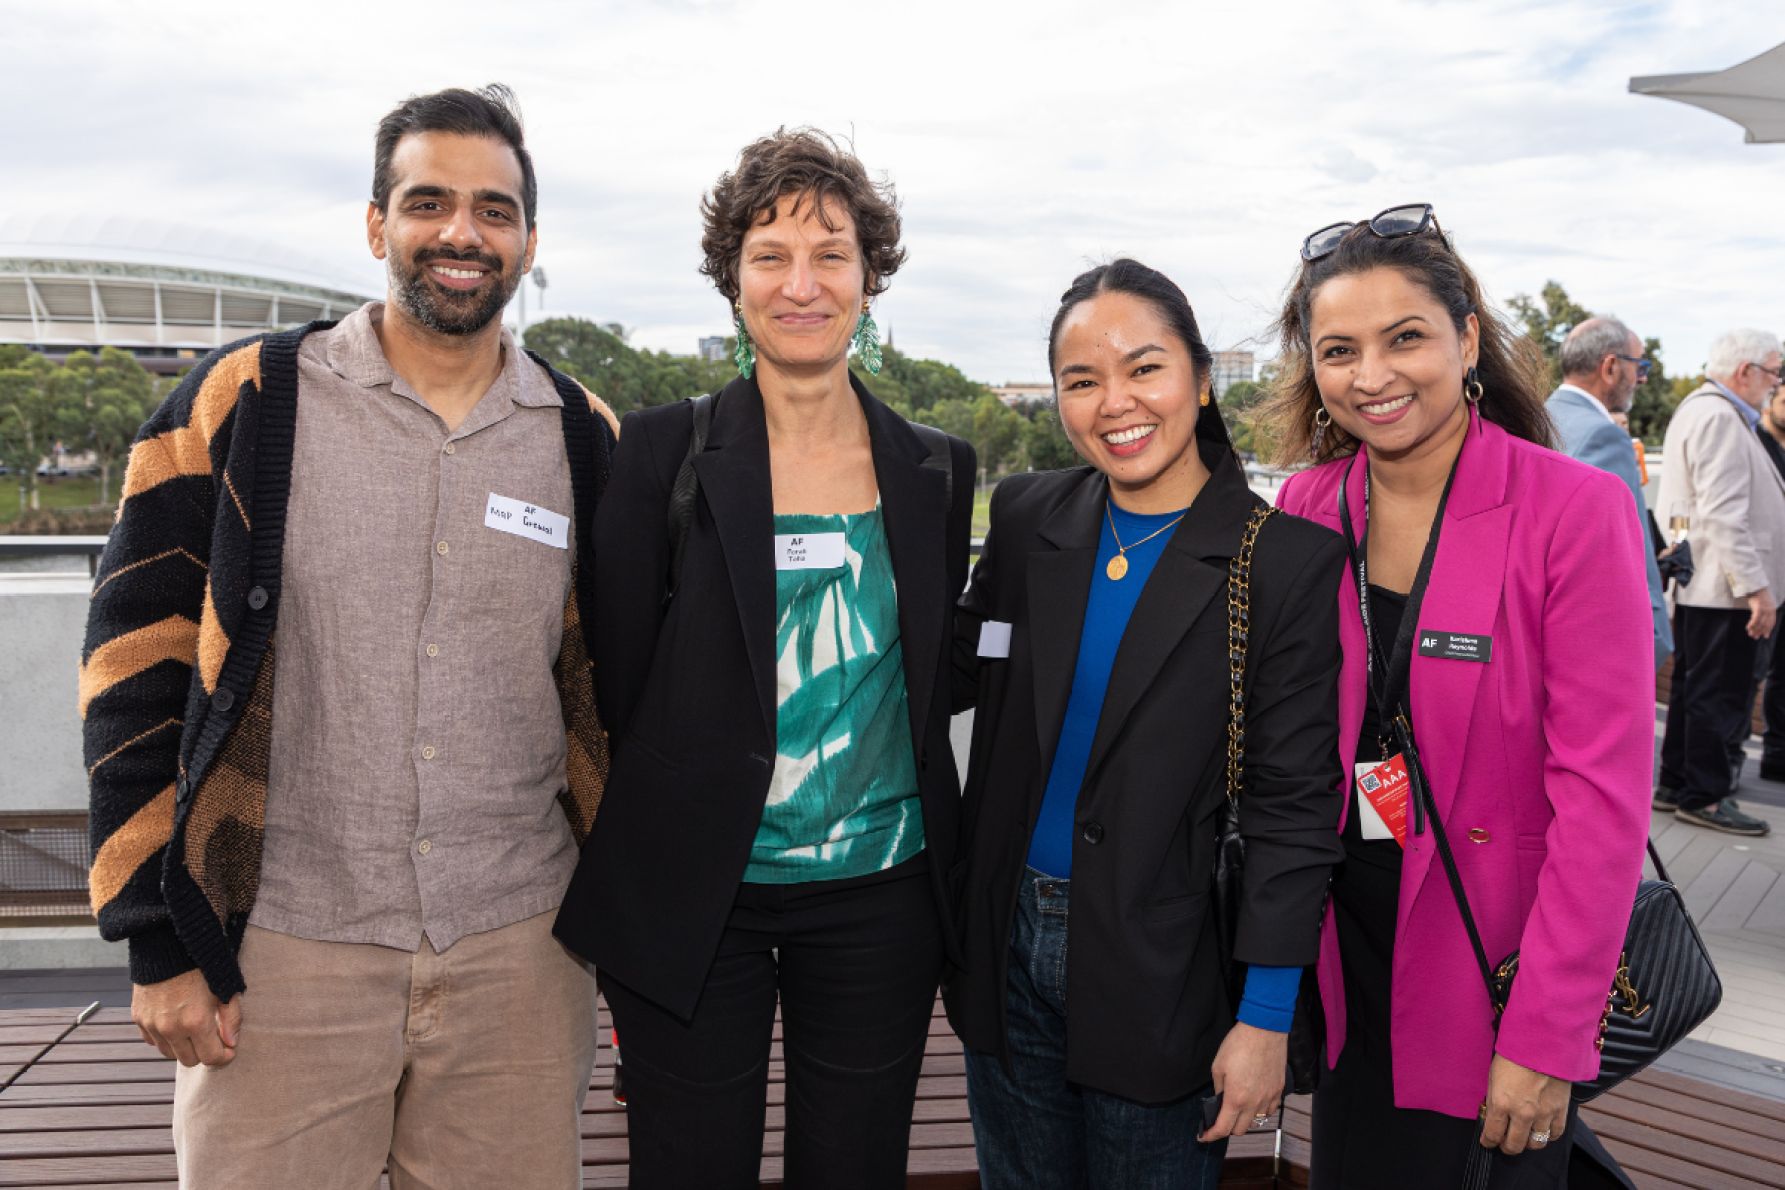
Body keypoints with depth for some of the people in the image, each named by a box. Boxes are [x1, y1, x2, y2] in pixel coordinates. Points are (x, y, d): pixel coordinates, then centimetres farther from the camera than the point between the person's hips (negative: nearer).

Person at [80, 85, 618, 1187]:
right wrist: (160, 942, -4)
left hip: (520, 951, 2)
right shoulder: (245, 401, -3)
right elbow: (138, 664, -1)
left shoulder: (585, 439, 3)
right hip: (282, 952, -1)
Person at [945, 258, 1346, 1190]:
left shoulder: (1288, 561, -12)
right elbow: (960, 671, 8)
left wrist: (1267, 1017, -11)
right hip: (1004, 945, 4)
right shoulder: (1027, 518, -1)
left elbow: (1293, 802, -11)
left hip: (1159, 968, -3)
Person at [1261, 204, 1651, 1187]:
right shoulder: (1306, 507, -2)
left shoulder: (1574, 509, -14)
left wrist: (1545, 1038, -17)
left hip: (1492, 961, -4)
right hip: (1345, 944, 4)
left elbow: (1603, 793, -16)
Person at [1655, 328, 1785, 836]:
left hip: (1700, 586, 11)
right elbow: (1723, 514, -24)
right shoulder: (1719, 418, -17)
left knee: (1694, 689, 16)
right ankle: (1703, 795, 6)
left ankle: (1676, 784, 24)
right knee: (1719, 693, -2)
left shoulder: (1703, 410, 18)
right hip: (1722, 588, -11)